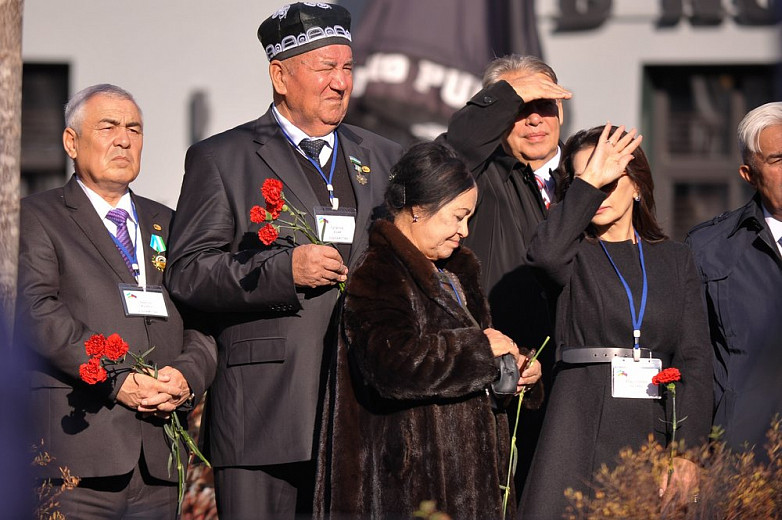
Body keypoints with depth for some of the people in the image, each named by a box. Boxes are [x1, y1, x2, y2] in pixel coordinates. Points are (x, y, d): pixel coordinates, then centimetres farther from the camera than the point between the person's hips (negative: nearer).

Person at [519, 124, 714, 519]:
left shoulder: (674, 259, 14)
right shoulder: (573, 255, 8)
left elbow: (694, 357, 5)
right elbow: (544, 254, -20)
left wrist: (687, 450, -7)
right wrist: (589, 182, -12)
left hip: (655, 434, 2)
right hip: (583, 437, -2)